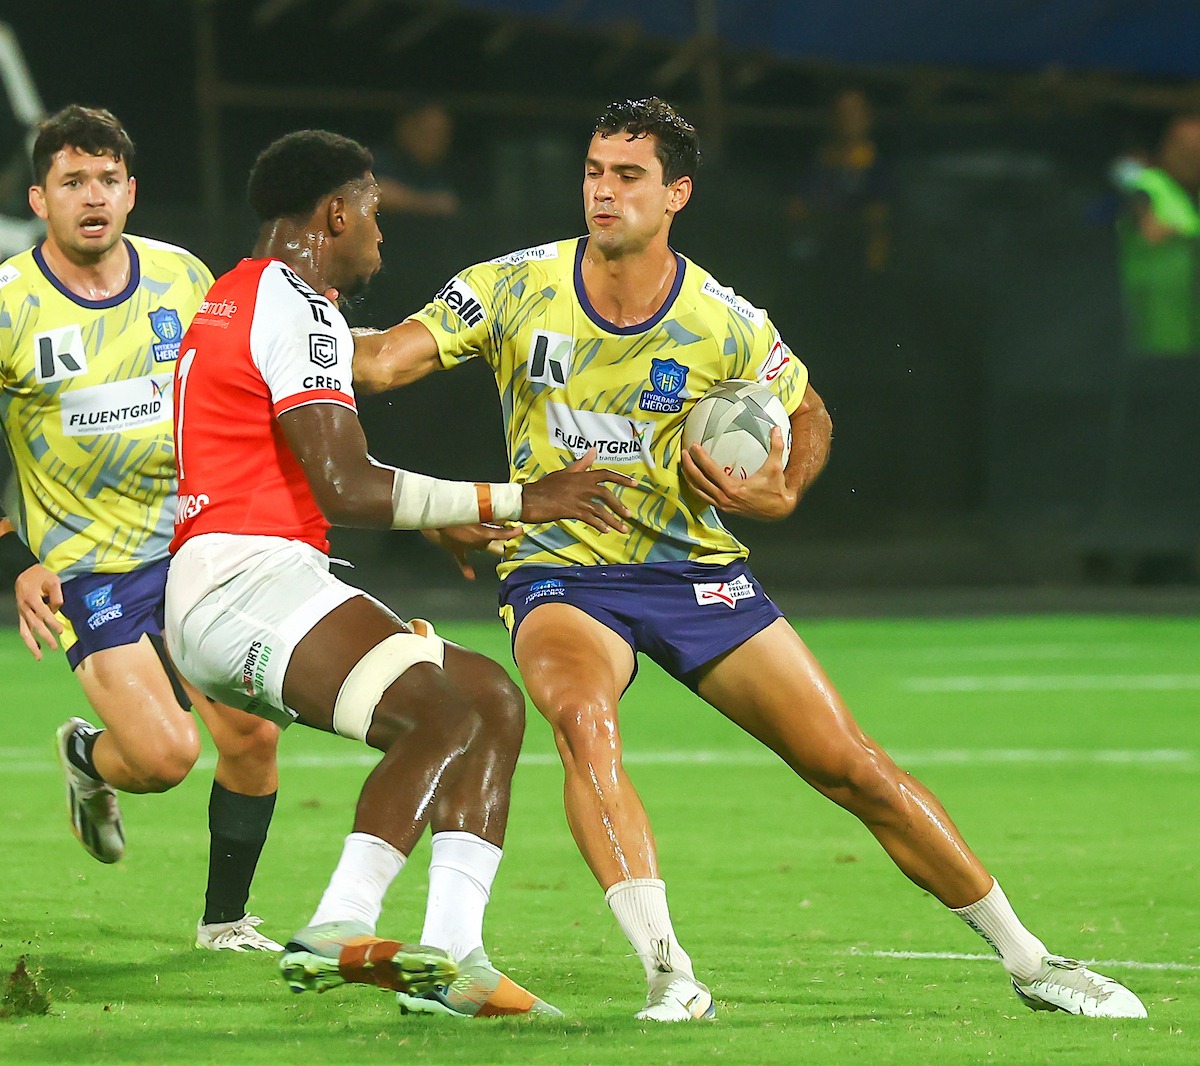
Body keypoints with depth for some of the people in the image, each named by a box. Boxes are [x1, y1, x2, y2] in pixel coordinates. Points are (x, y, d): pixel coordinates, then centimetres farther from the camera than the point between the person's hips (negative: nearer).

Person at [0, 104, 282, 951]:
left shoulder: (182, 276, 1)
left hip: (193, 543, 4)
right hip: (85, 564, -4)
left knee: (253, 734, -6)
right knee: (165, 754, -16)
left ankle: (226, 918, 15)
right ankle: (88, 760, 22)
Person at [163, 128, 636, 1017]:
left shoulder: (238, 296, 24)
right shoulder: (297, 310, -10)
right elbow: (345, 489, -19)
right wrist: (514, 502, -15)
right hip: (241, 581, -10)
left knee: (496, 701, 4)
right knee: (444, 720, -23)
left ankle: (449, 958, -7)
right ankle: (336, 934, -27)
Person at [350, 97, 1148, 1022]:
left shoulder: (727, 326, -8)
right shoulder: (516, 288, -8)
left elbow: (809, 416, 9)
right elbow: (386, 360, -15)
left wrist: (783, 493, -11)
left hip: (696, 570, 1)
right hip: (561, 573, 0)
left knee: (852, 766, -3)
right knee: (583, 721, -35)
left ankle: (1028, 960, 12)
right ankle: (669, 976, -35)